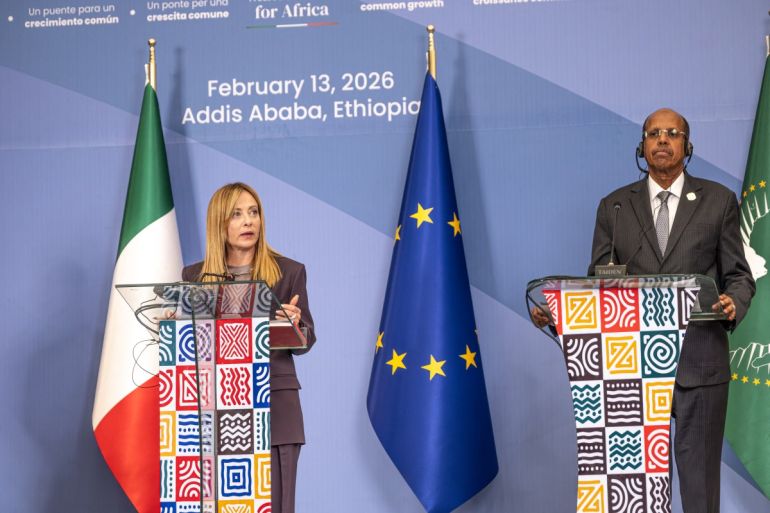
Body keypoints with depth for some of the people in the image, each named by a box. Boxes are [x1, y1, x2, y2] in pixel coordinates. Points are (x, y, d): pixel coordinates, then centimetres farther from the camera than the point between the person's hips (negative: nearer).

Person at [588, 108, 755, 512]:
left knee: (699, 474, 3)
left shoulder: (718, 201, 6)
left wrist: (733, 303, -18)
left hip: (699, 361, -1)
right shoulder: (614, 206, 10)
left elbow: (738, 275, 5)